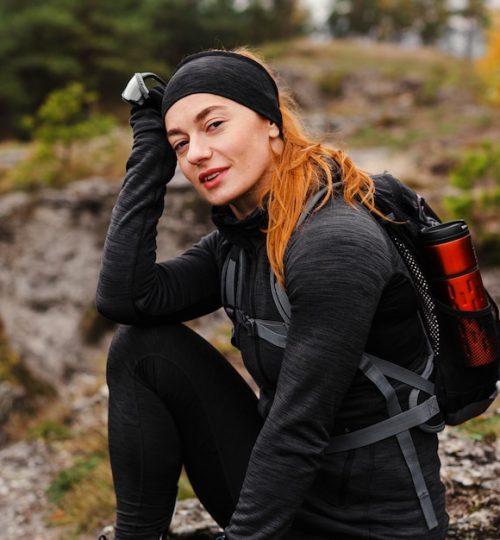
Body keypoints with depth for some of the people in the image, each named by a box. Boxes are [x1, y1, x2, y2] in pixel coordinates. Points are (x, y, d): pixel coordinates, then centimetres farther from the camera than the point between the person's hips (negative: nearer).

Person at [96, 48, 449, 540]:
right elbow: (124, 298, -9)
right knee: (143, 346, -4)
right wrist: (150, 153, -7)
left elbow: (297, 431, -24)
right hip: (276, 488, 8)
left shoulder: (335, 243, -23)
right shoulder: (238, 237, 2)